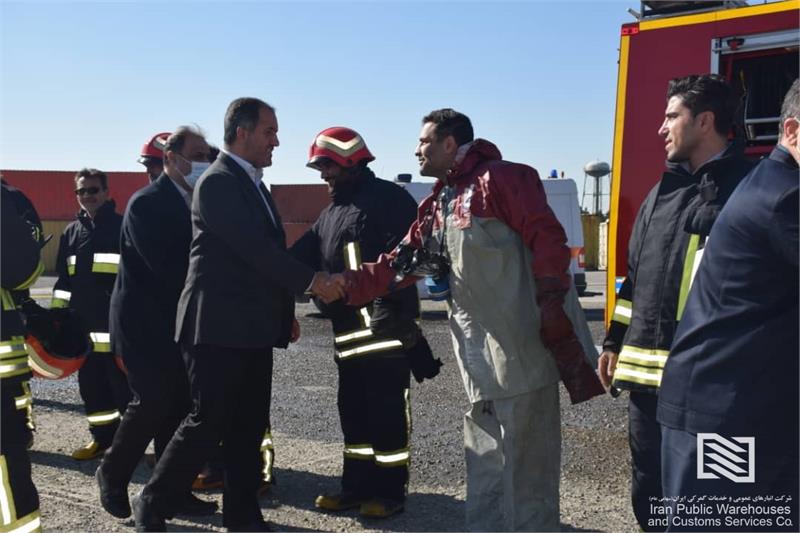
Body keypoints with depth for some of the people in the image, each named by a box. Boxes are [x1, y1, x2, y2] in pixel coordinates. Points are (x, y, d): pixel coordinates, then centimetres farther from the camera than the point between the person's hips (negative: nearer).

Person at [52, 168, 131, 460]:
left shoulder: (123, 226, -2)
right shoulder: (71, 232, 14)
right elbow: (63, 280, 19)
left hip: (117, 322, -5)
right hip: (83, 324, 6)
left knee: (122, 383, -1)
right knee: (91, 384, 10)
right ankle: (102, 436, 22)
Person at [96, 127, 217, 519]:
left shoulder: (194, 202, 10)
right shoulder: (146, 203, -12)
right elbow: (166, 266, -23)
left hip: (178, 322, 7)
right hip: (144, 322, -7)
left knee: (179, 406, 6)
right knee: (153, 402, -7)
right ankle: (112, 474, 17)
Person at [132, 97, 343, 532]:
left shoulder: (253, 184, 17)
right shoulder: (217, 182, -11)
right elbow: (254, 248, -20)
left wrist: (285, 312, 17)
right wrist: (312, 280, -17)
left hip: (254, 329, 9)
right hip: (219, 328, -8)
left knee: (248, 427, 11)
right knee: (207, 423, -2)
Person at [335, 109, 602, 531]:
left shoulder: (499, 179, -7)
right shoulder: (436, 207, 19)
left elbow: (548, 238, -15)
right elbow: (401, 262, 17)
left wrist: (551, 307, -20)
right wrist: (350, 284, 6)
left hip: (521, 348, -9)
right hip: (481, 361, 9)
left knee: (526, 464, 1)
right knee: (485, 468, 18)